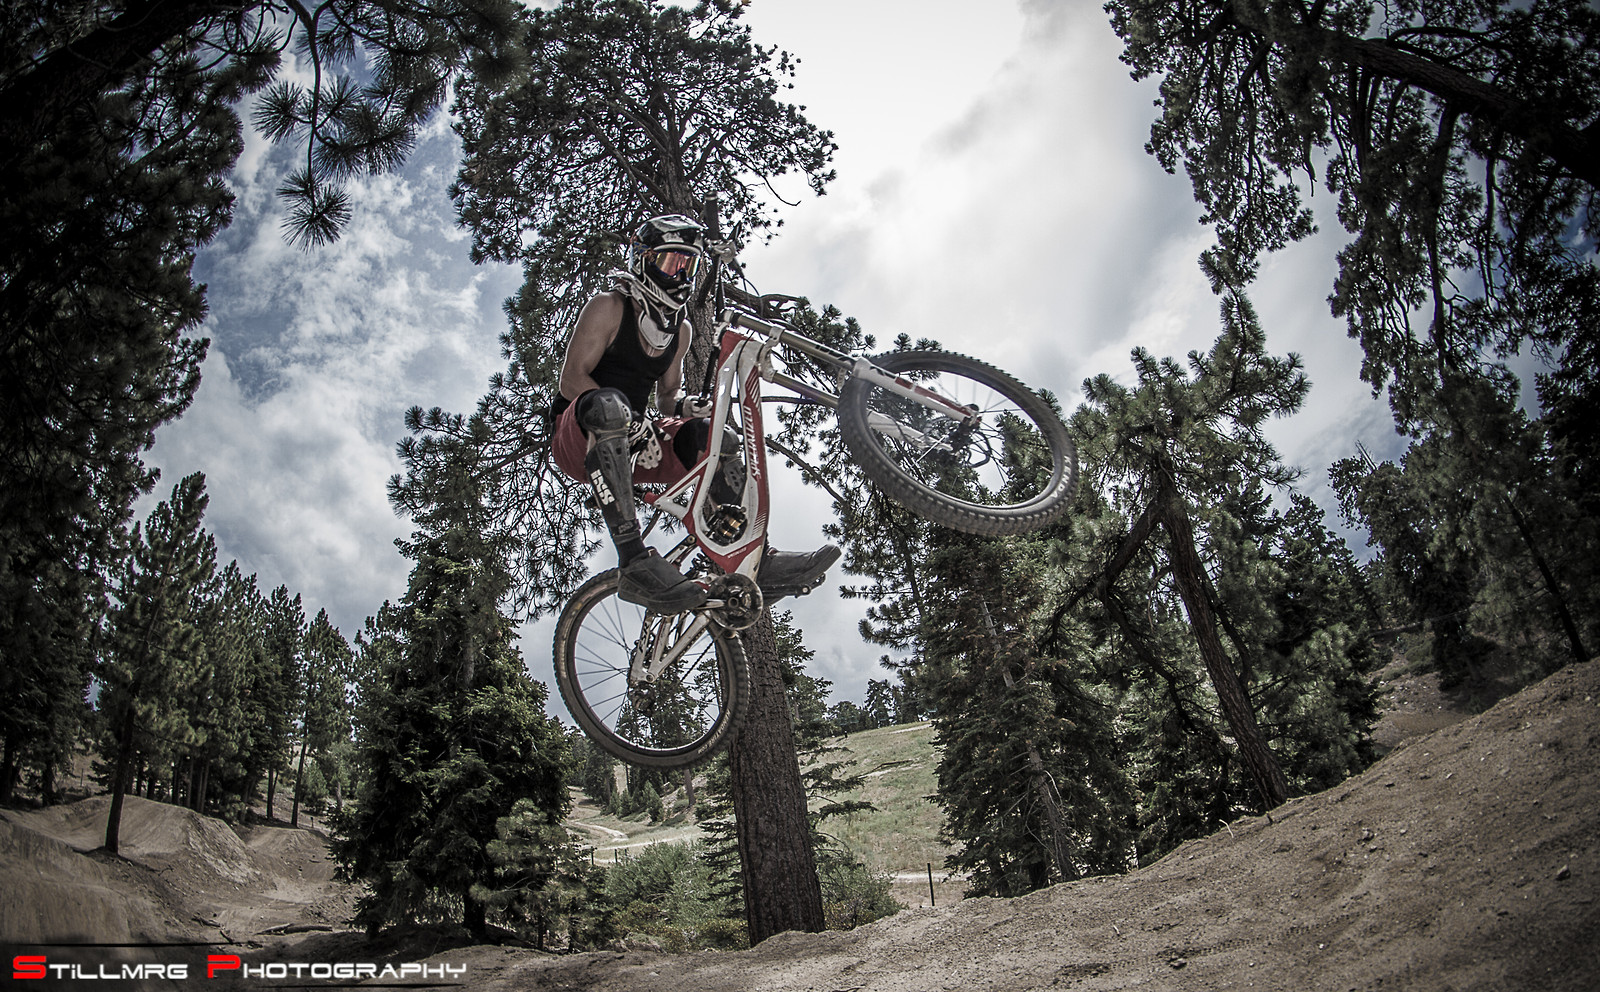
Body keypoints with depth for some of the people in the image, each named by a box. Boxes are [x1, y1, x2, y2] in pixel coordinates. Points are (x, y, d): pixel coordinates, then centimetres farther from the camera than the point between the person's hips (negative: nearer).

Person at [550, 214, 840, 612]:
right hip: (579, 443, -6)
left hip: (628, 445, 6)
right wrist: (630, 420, -30)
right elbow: (571, 379, -15)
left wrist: (683, 407, -11)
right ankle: (634, 563, -48)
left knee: (711, 437, -17)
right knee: (608, 403, -40)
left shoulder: (680, 330, 13)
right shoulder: (609, 307, -6)